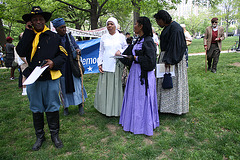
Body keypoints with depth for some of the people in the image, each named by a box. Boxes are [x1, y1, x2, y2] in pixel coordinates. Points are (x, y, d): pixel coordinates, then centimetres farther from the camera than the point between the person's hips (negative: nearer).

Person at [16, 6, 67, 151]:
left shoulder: (54, 37, 5)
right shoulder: (27, 36, 8)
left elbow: (63, 55, 4)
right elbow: (21, 52, -9)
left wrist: (54, 62, -16)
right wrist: (28, 32, -7)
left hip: (51, 79, -2)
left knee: (52, 108, 8)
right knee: (36, 110, 13)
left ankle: (55, 135, 27)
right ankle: (40, 137, 31)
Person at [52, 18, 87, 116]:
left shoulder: (70, 37, 5)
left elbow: (76, 47, 11)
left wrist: (77, 50, -11)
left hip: (72, 65, 2)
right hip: (61, 67, -1)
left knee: (76, 84, 1)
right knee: (63, 86, 6)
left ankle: (80, 105, 13)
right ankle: (66, 106, 21)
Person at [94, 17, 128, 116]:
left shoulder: (121, 37, 8)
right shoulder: (104, 37, 13)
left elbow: (126, 48, 12)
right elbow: (101, 51, 14)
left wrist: (120, 51, -9)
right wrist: (99, 63, 5)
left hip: (117, 65, -1)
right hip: (106, 65, 2)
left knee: (117, 85, -1)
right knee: (105, 86, 1)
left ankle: (116, 108, 10)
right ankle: (106, 108, 13)